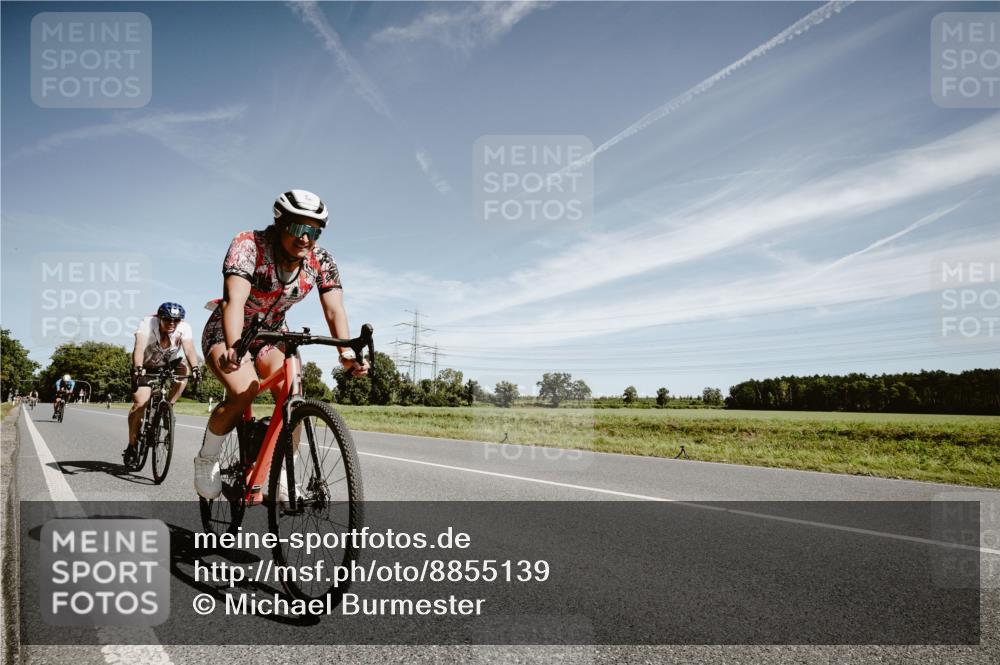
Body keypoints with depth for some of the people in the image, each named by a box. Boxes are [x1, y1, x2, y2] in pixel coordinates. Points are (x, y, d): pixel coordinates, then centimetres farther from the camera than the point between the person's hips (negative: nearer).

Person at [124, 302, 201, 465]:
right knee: (140, 403, -16)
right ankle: (131, 445, 1)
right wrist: (138, 369, -59)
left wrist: (194, 369, -54)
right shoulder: (147, 324, -28)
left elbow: (189, 350, -36)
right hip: (146, 367, -2)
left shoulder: (184, 327, -23)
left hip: (169, 364, 3)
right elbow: (139, 348, -42)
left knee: (183, 371, -29)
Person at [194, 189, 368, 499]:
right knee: (244, 392, -29)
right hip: (227, 334, -3)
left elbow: (334, 309, -24)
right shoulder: (248, 245, -26)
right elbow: (234, 299, -40)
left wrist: (347, 352, -41)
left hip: (273, 335, 3)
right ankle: (206, 460, -2)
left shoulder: (321, 261, -14)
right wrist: (233, 347, -57)